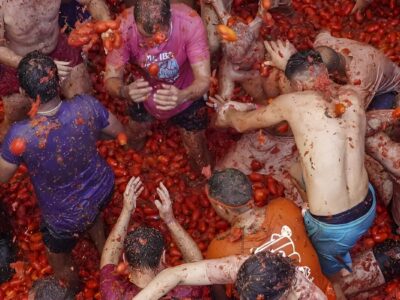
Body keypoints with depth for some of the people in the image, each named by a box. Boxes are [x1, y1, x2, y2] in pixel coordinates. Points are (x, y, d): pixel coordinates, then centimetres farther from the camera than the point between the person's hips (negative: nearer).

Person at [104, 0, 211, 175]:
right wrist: (125, 91, -54)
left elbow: (204, 79, -38)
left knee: (197, 154, 13)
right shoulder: (124, 26, -35)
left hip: (186, 96, -1)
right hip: (144, 96, 2)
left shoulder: (190, 23, -38)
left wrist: (181, 96, -61)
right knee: (133, 144, 24)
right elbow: (110, 79, -29)